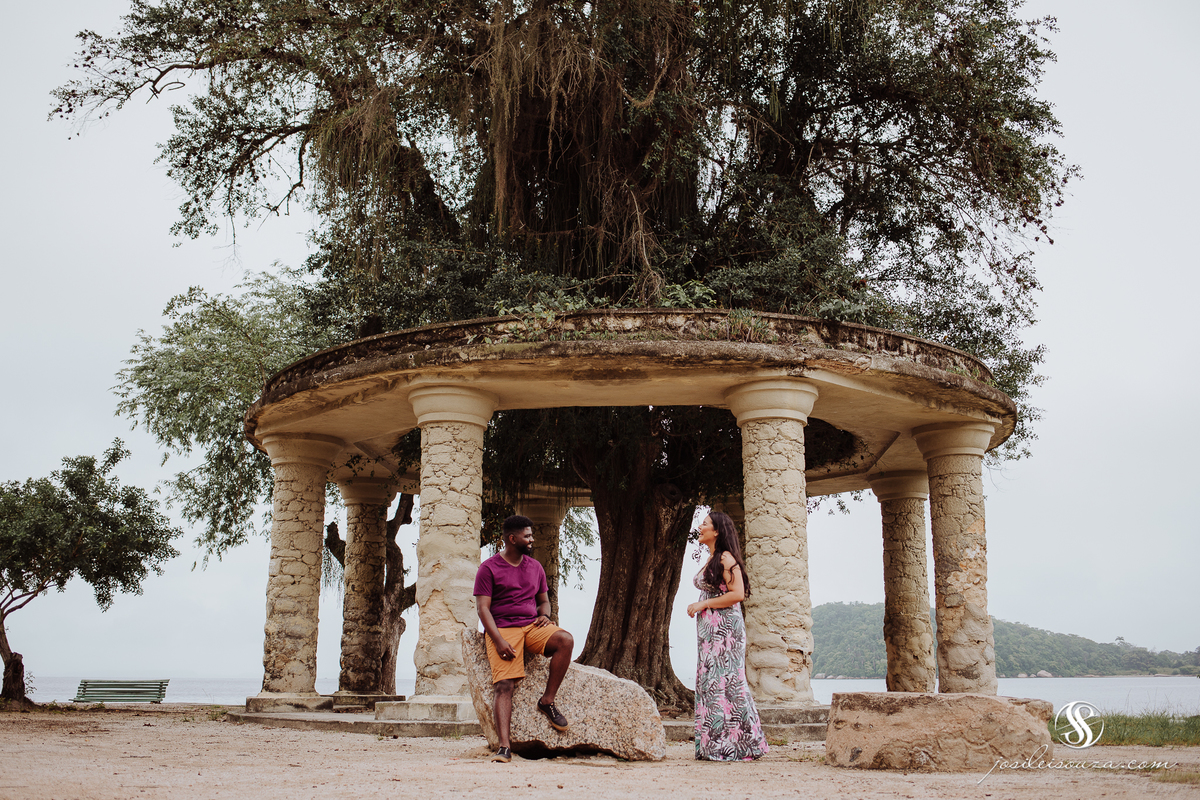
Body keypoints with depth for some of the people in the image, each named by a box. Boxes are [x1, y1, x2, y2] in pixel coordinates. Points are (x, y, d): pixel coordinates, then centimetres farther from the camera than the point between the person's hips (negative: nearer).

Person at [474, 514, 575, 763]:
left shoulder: (535, 567, 17)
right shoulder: (488, 568, 0)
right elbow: (482, 608, -5)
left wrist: (544, 614, 1)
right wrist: (498, 640, -18)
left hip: (532, 625, 4)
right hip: (502, 629, -4)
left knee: (565, 640, -25)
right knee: (504, 686, -20)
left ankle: (548, 701, -12)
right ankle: (504, 746, -23)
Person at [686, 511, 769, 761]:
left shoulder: (726, 558, -11)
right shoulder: (711, 559, 17)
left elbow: (737, 594, -20)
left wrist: (703, 604, -15)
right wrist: (698, 606, 11)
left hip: (725, 628, -10)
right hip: (709, 629, 10)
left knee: (723, 683, -8)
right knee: (709, 683, 9)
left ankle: (731, 745, -3)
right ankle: (714, 745, 13)